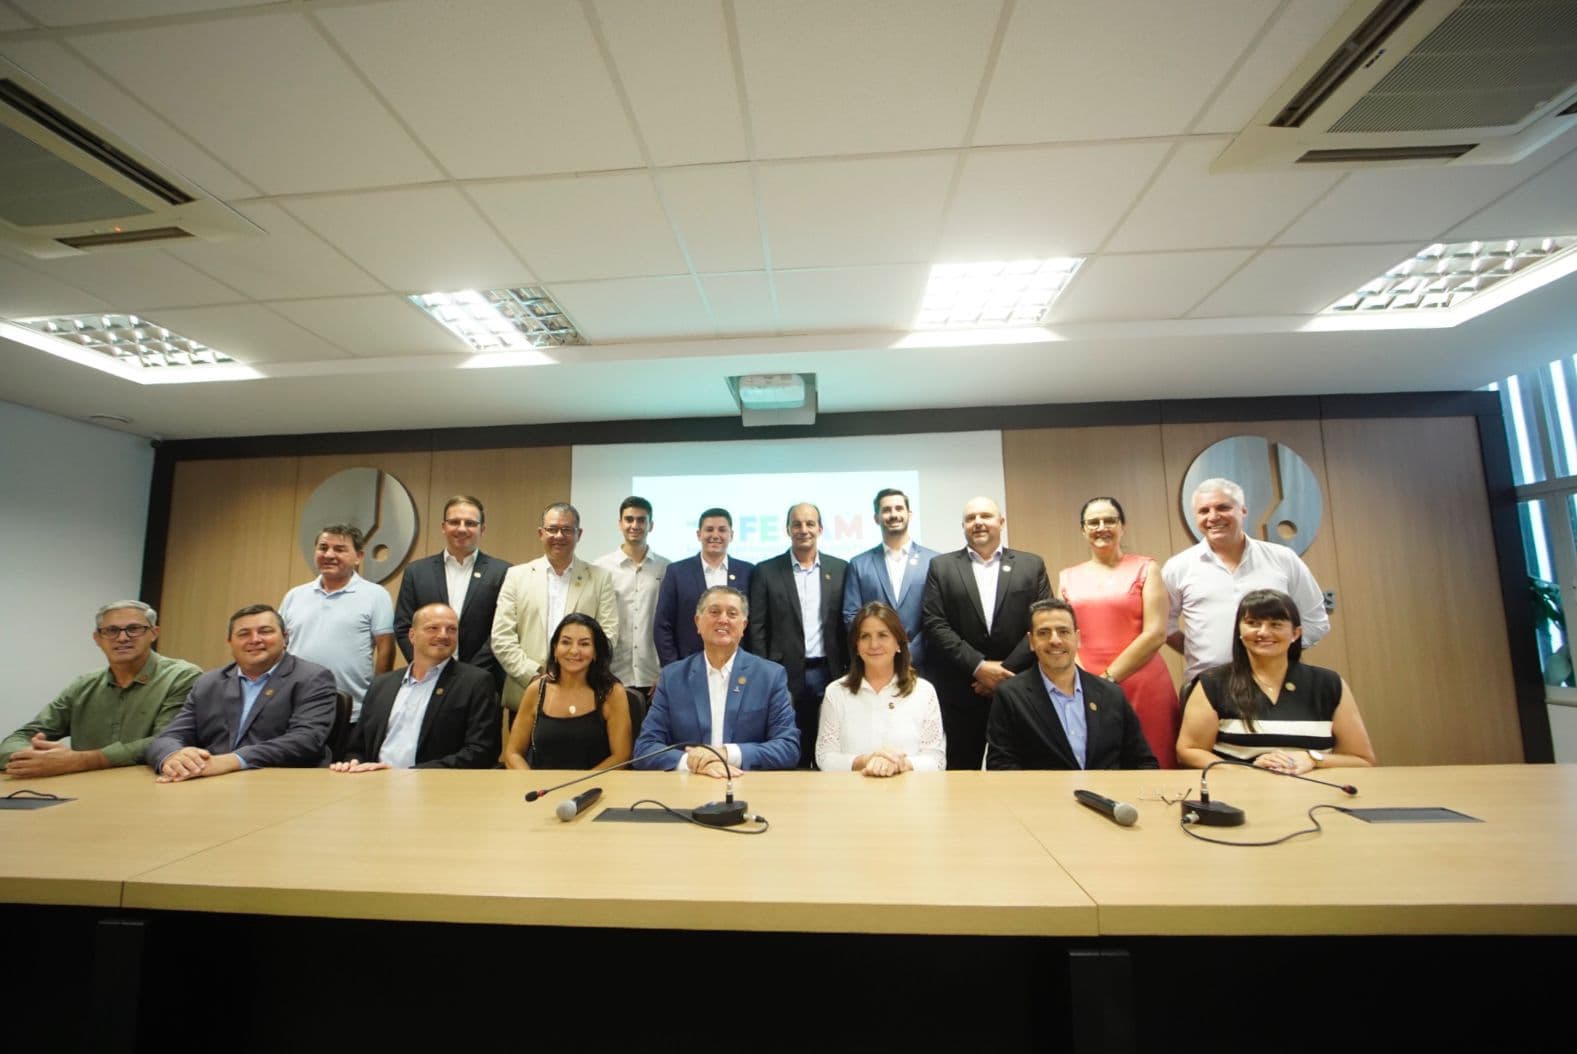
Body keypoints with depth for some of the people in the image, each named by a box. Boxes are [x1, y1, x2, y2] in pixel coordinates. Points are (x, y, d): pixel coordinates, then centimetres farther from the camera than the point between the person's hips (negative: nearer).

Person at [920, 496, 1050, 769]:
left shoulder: (1032, 565, 8)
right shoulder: (941, 566, 5)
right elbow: (935, 625, -3)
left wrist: (1007, 671, -9)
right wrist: (978, 666, -12)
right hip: (959, 693, -1)